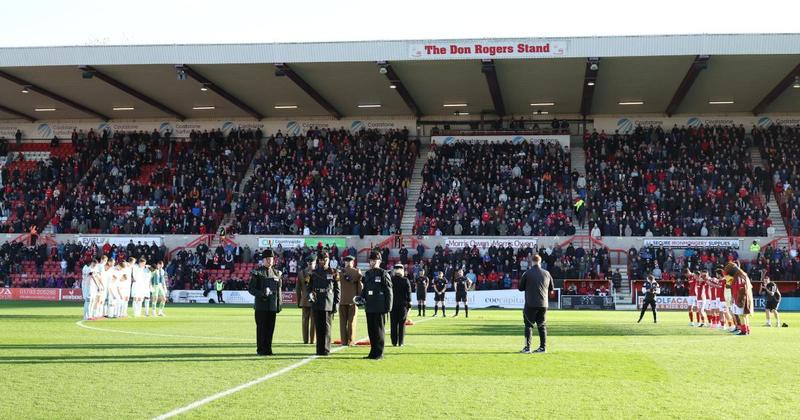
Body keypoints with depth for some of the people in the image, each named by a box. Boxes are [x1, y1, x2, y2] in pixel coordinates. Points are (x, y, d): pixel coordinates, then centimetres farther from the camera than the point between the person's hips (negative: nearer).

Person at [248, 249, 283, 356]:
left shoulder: (277, 273, 12)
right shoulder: (257, 272, -2)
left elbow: (279, 289, 16)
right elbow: (250, 288, -5)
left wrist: (279, 303, 9)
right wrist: (262, 294, -20)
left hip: (273, 306, 4)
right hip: (261, 306, -4)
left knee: (270, 328, 6)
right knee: (261, 328, -1)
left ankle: (268, 349, 14)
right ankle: (260, 350, 5)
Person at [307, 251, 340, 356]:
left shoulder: (333, 273, 5)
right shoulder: (314, 273, 10)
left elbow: (337, 289, 5)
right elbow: (308, 286, 13)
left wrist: (336, 303, -2)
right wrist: (310, 293, -9)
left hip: (328, 304, -2)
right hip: (316, 304, 2)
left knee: (326, 327, -5)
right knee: (318, 327, 4)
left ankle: (326, 349, -1)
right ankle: (319, 349, 10)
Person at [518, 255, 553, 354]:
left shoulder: (527, 273, -7)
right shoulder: (547, 273, 4)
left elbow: (520, 288, 1)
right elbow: (551, 289, 13)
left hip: (530, 304, -4)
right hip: (543, 304, 4)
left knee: (528, 325, 0)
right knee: (542, 325, 12)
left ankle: (527, 347, -6)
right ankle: (543, 347, 13)